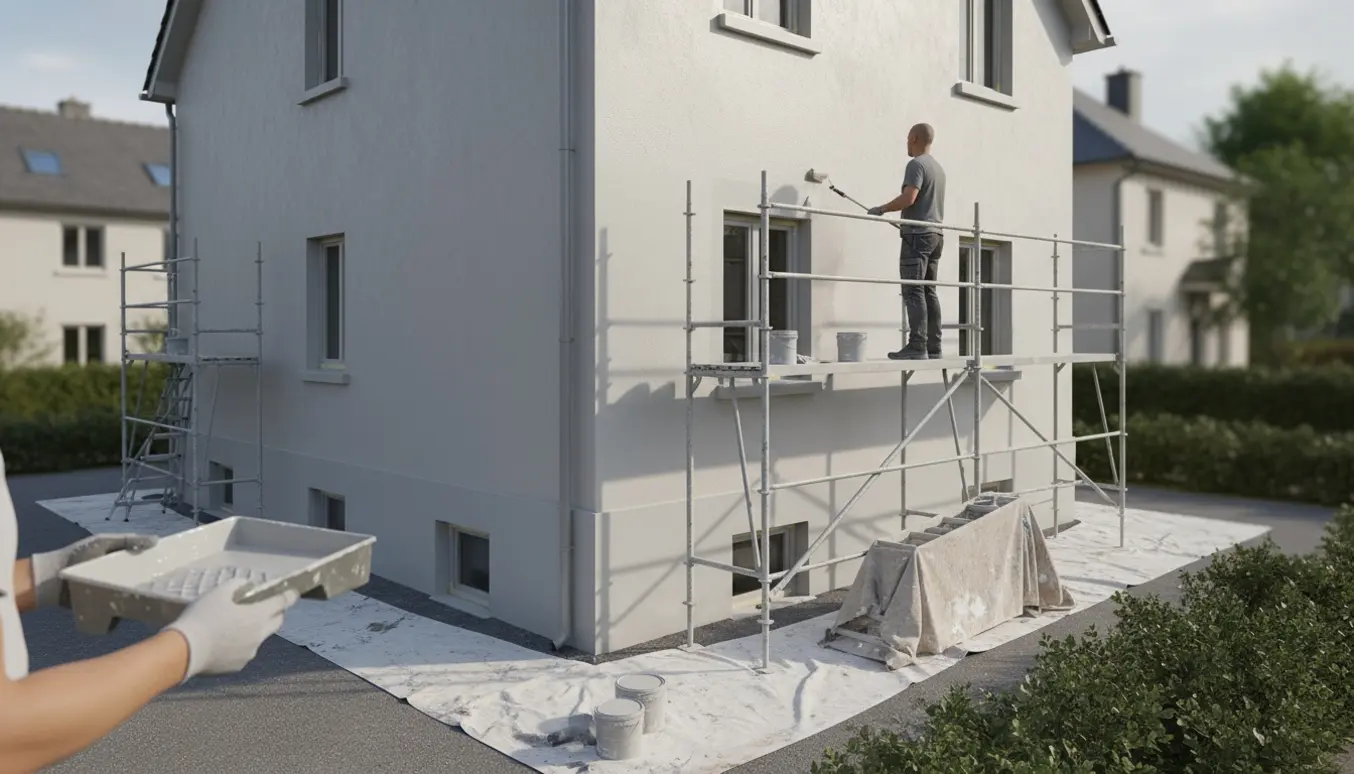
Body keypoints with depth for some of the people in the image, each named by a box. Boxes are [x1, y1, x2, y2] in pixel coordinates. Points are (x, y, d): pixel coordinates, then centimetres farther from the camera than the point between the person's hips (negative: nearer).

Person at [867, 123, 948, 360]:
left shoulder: (916, 164, -8)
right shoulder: (938, 167, 20)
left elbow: (909, 198, -20)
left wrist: (882, 209, -9)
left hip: (918, 234, -9)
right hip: (936, 234, 9)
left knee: (913, 292, -12)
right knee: (929, 292, 8)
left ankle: (917, 347, -17)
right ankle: (934, 347, 7)